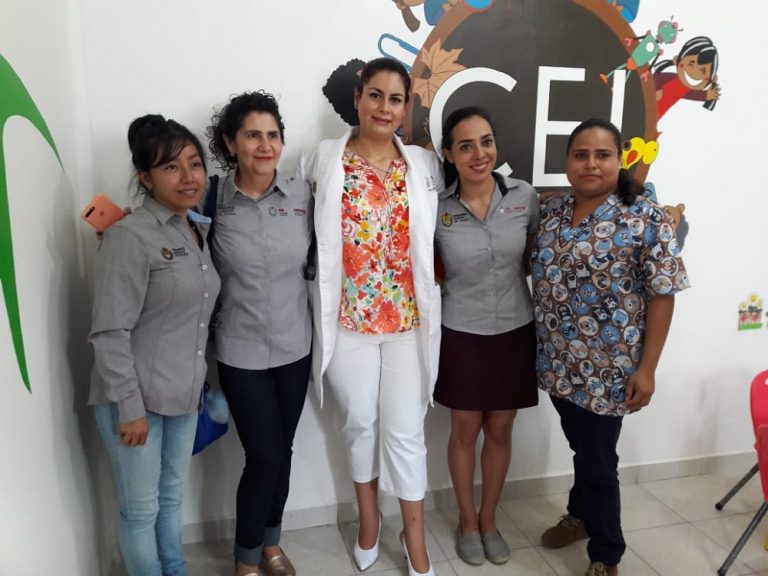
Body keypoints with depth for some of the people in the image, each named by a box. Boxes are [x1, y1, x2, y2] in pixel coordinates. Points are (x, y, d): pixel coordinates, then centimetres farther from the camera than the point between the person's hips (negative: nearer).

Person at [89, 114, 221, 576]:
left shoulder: (200, 230, 6)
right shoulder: (130, 237, -17)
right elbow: (109, 333, -19)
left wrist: (200, 382, 14)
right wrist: (129, 406, -18)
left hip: (184, 394, 7)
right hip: (136, 398, -7)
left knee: (173, 496, 22)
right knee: (141, 508, 10)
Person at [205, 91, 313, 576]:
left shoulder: (303, 194, -4)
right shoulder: (212, 201, -10)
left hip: (295, 346, 3)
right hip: (240, 351, -3)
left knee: (282, 451, 15)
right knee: (264, 456, 2)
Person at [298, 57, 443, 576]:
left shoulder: (426, 164, 2)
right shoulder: (322, 159, -1)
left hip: (408, 318, 0)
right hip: (348, 317, 0)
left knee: (404, 429, 6)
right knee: (360, 422, 14)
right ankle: (369, 517, 39)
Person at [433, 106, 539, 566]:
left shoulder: (525, 196, -7)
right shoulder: (437, 208, -11)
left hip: (514, 331, 2)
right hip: (461, 335, -1)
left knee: (500, 430, 14)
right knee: (465, 431, 12)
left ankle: (489, 519, 37)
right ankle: (467, 519, 36)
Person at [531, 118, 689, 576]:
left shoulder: (647, 219, -12)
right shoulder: (551, 210, 3)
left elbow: (662, 295, -12)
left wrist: (647, 369, -13)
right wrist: (546, 350, 10)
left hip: (606, 367, -5)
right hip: (558, 362, 5)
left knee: (598, 459, 7)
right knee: (581, 448, 23)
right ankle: (582, 515, 47)